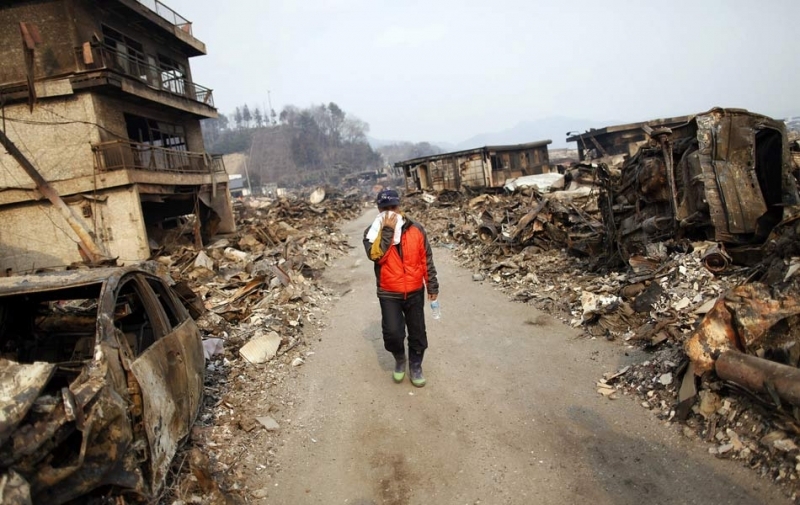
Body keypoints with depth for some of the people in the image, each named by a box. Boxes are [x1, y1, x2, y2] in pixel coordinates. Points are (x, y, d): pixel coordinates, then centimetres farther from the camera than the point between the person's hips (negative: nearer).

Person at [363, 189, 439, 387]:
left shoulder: (416, 230, -2)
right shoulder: (373, 233, -6)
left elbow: (426, 260, 4)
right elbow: (375, 255, -26)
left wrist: (432, 286, 5)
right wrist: (387, 230, -24)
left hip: (415, 292, 2)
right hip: (389, 294, -2)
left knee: (417, 332, 10)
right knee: (392, 333, -10)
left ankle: (415, 365, 33)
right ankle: (400, 359, 21)